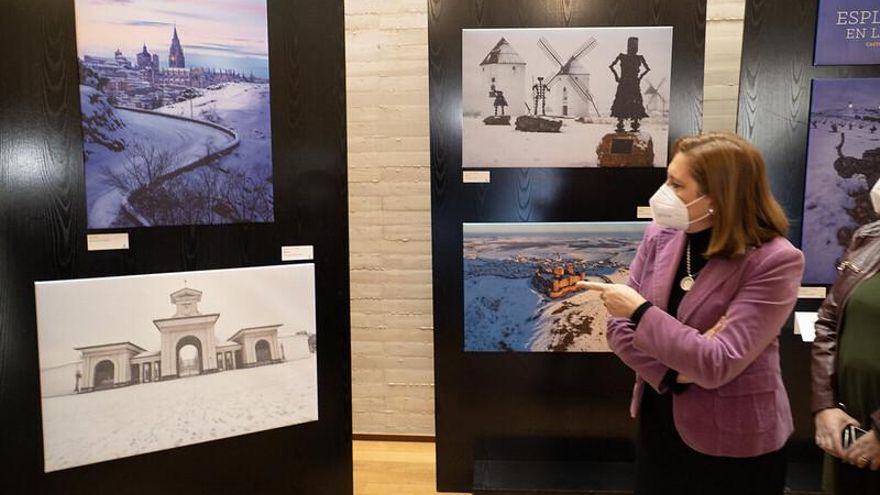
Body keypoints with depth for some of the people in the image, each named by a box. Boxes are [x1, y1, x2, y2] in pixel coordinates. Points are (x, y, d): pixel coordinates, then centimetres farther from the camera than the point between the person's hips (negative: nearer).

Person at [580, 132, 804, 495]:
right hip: (658, 424, 4)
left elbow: (716, 365, -25)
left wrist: (640, 310, -21)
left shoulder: (775, 261, -20)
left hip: (733, 443, -4)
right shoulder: (660, 235, -5)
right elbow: (620, 328, -4)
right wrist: (675, 371, -18)